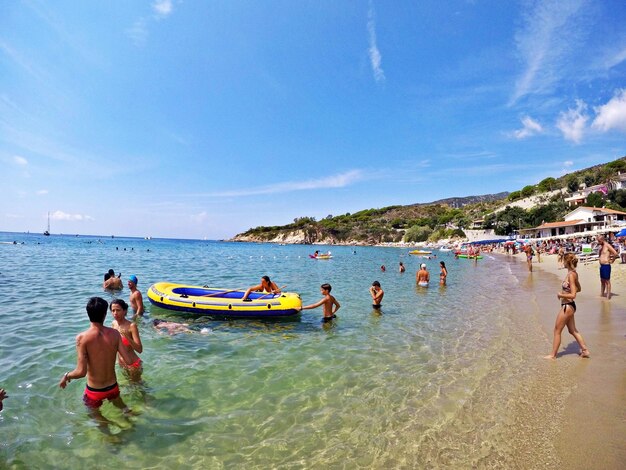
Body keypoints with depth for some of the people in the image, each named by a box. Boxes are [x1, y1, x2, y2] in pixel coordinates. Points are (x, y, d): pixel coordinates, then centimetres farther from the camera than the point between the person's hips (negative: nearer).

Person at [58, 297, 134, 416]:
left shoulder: (82, 338, -21)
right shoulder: (114, 334, -12)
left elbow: (81, 372, -23)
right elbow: (129, 360, -10)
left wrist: (66, 376, -3)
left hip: (94, 390, -3)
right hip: (113, 386, 3)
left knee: (97, 417, 22)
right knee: (121, 407, 32)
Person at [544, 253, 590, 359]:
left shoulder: (571, 275, -23)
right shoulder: (574, 273, 5)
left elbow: (573, 295, -25)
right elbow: (578, 289, 20)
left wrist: (561, 295, -12)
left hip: (567, 306, -9)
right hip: (569, 306, 9)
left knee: (557, 330, 3)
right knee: (573, 330, 21)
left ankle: (553, 355, 13)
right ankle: (585, 350, 27)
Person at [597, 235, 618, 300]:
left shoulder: (607, 245, -14)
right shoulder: (601, 246, 12)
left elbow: (615, 253, -24)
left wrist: (612, 260, -12)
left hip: (606, 266, -9)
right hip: (601, 265, 9)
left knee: (607, 281, -2)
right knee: (602, 280, 16)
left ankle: (608, 296, 3)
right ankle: (602, 293, 25)